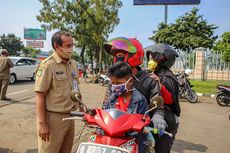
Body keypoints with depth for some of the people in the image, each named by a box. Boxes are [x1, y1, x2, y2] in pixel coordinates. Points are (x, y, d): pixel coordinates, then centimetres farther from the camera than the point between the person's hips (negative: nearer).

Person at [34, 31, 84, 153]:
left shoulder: (73, 64, 8)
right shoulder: (48, 65, -15)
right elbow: (40, 97, -17)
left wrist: (81, 106, 14)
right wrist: (42, 123, -19)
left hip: (70, 116, 7)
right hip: (53, 118, -7)